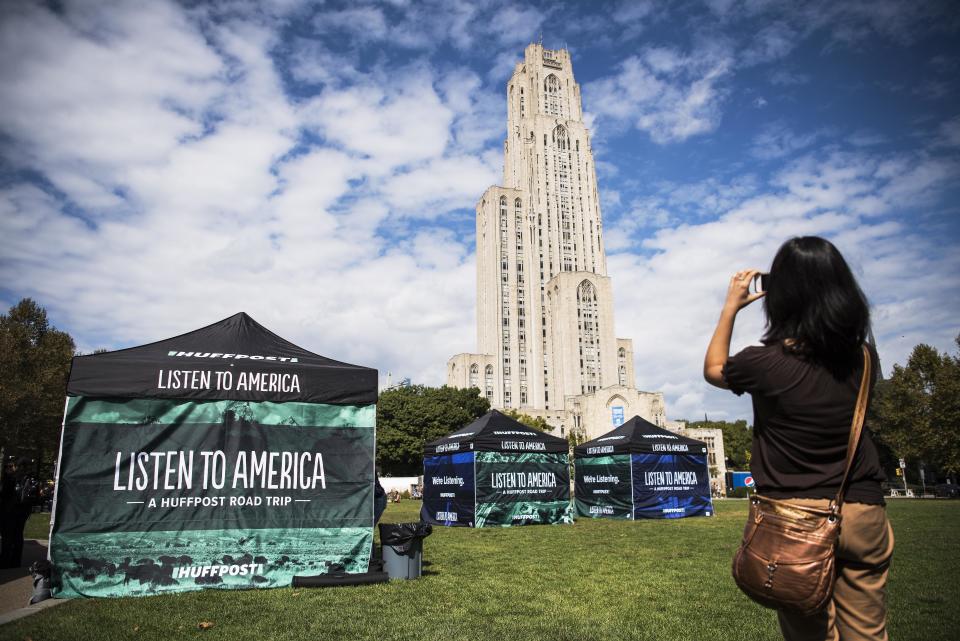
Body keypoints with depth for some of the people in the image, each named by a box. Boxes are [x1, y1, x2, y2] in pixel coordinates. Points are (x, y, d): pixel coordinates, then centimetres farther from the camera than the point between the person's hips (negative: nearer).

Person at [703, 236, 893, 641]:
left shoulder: (767, 363, -17)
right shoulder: (863, 359, -4)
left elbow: (713, 369, 5)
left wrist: (731, 306, 9)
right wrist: (817, 291, 14)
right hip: (864, 512, 4)